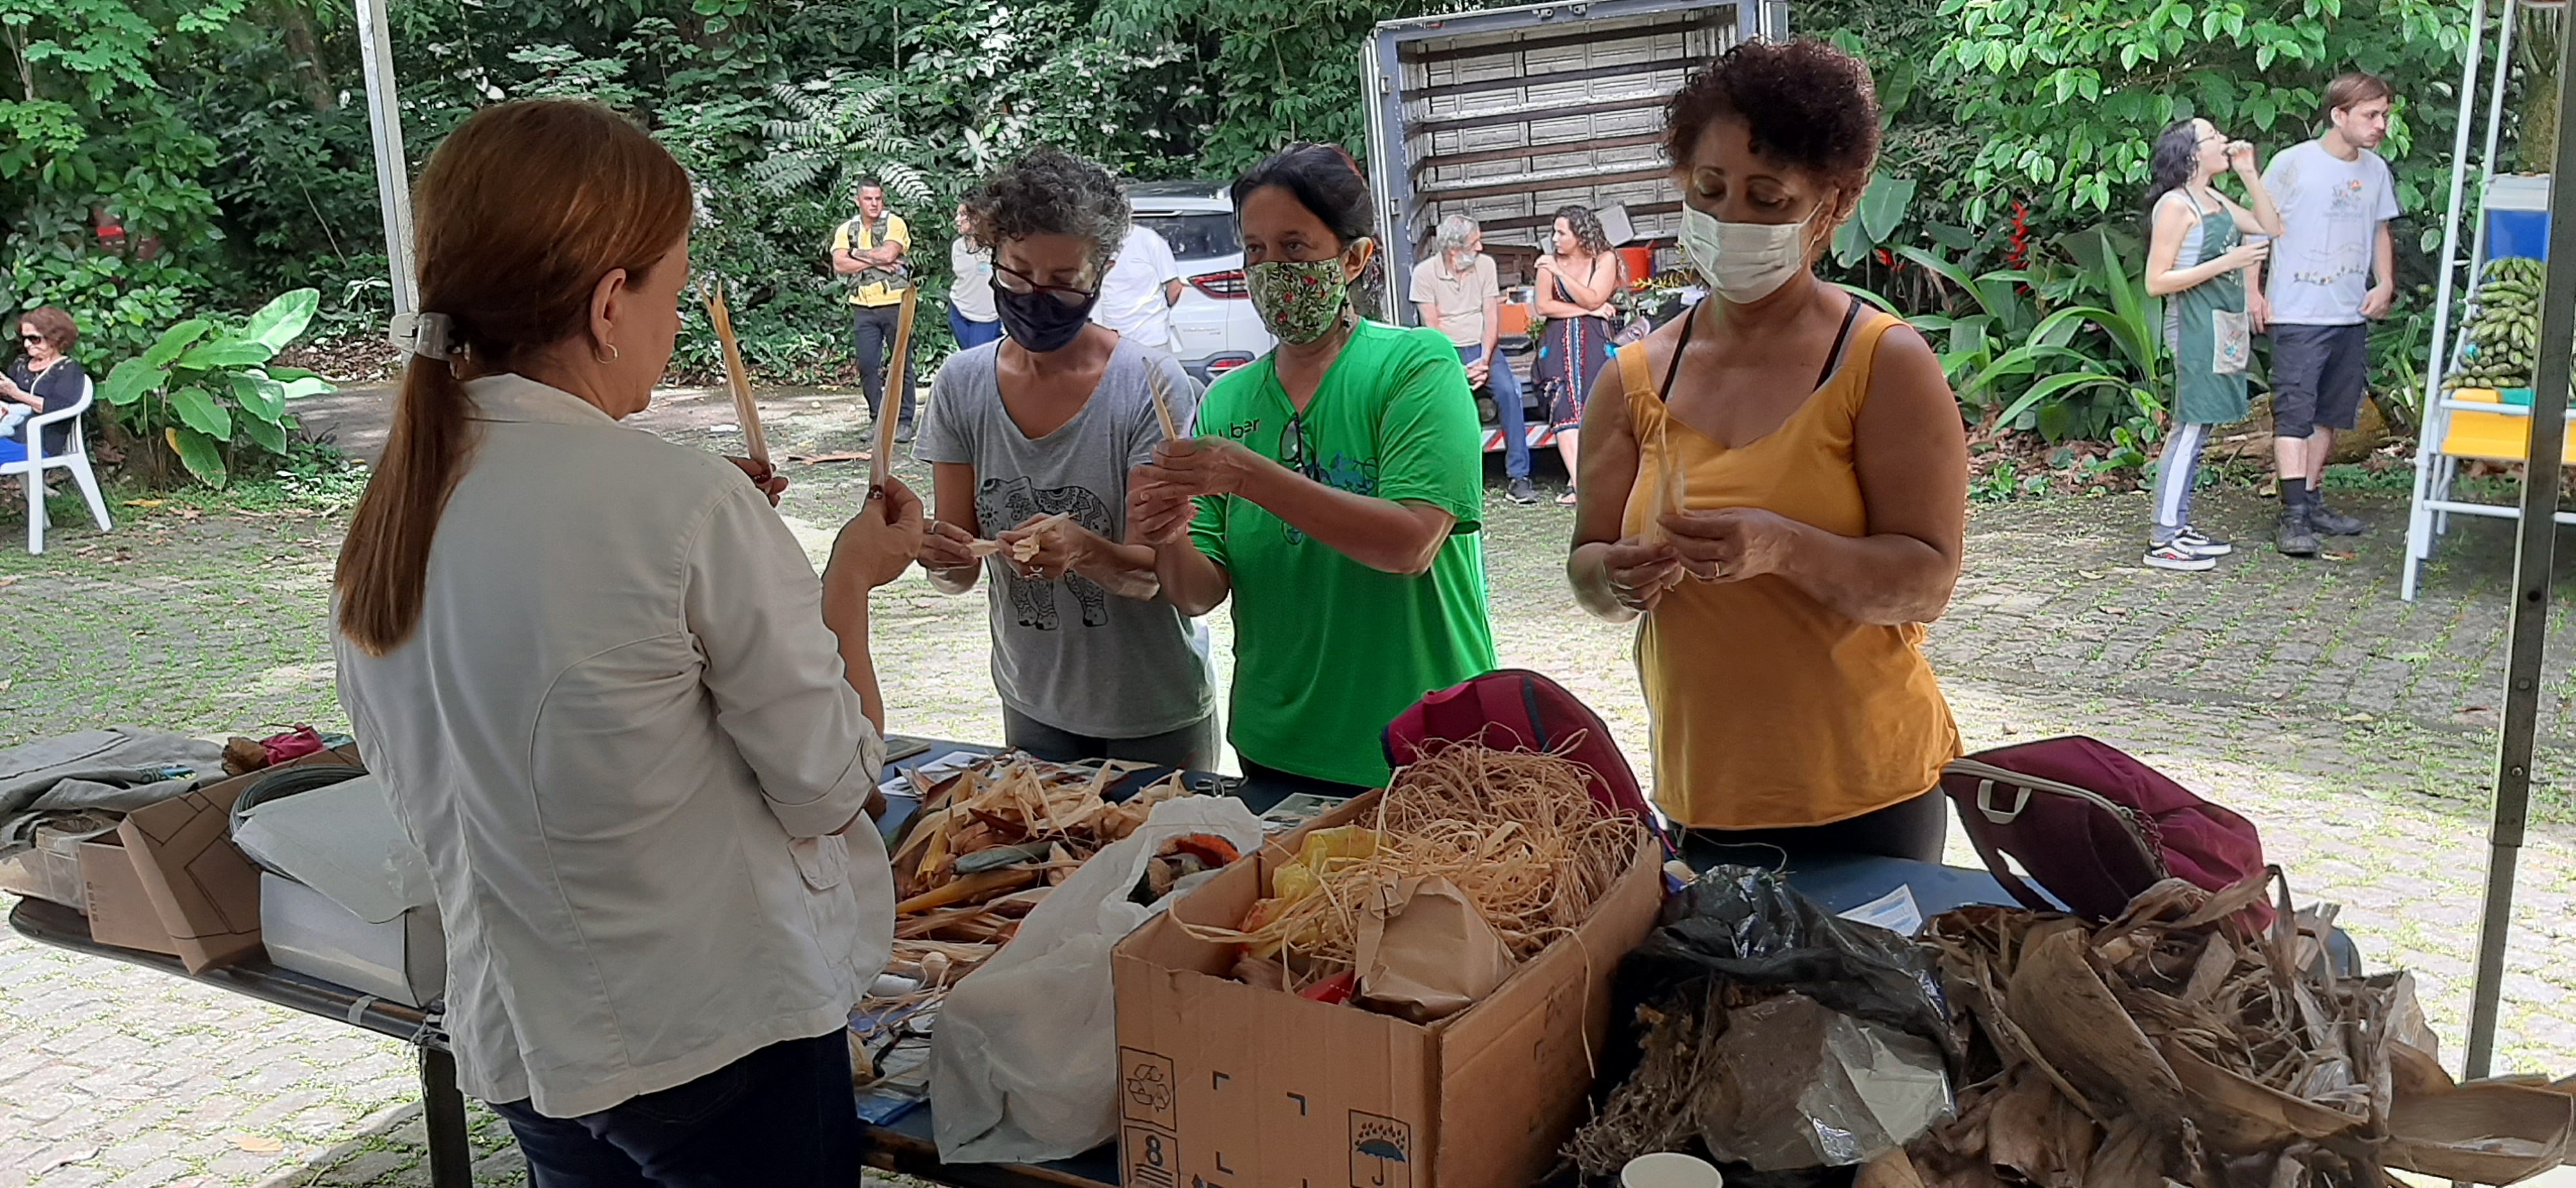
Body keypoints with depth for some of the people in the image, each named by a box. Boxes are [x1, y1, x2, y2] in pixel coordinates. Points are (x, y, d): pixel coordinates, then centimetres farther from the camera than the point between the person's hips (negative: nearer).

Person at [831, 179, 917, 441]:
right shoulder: (846, 230, 10)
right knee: (867, 365, 2)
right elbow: (839, 264, -3)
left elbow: (888, 253, -15)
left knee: (902, 363, 1)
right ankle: (877, 418, 13)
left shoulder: (894, 223, 1)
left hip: (895, 303, -3)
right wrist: (875, 261, -10)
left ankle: (904, 420, 6)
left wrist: (857, 254, -3)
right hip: (863, 307, 3)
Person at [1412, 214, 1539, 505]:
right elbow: (1433, 327, -7)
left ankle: (1518, 476, -22)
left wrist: (1485, 359, -15)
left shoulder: (1485, 265, 4)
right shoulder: (1424, 273, -5)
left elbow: (1492, 317, 1)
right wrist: (1458, 369, -18)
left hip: (1482, 348, 2)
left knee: (1507, 390, -25)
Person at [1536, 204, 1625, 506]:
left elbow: (1593, 300, -8)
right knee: (1564, 407, -19)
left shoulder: (1605, 260, 5)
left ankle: (1578, 481, -21)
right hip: (1559, 342, 1)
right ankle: (1579, 481, -28)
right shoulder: (1550, 262, 12)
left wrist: (1559, 272, -13)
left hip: (1594, 340, -1)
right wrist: (1586, 309, -4)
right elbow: (1543, 306, 3)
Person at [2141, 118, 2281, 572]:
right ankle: (2162, 540, -8)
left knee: (2196, 429, 10)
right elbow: (2156, 281, -16)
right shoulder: (2175, 205, -12)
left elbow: (2271, 229, 20)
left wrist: (2249, 174, 12)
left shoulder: (2216, 201, 15)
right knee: (2190, 428, -10)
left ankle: (2179, 528, 16)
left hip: (2222, 325, 9)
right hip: (2195, 324, -9)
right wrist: (2226, 262, -21)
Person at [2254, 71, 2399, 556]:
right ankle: (2294, 516, -14)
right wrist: (2253, 291, -8)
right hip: (2298, 314, -6)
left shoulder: (2375, 170, 10)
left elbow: (2380, 231, 21)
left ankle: (2311, 502, 22)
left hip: (2352, 316, 7)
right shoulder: (2293, 163, -7)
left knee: (2330, 414, 12)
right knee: (2294, 411, -12)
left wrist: (2385, 285, 6)